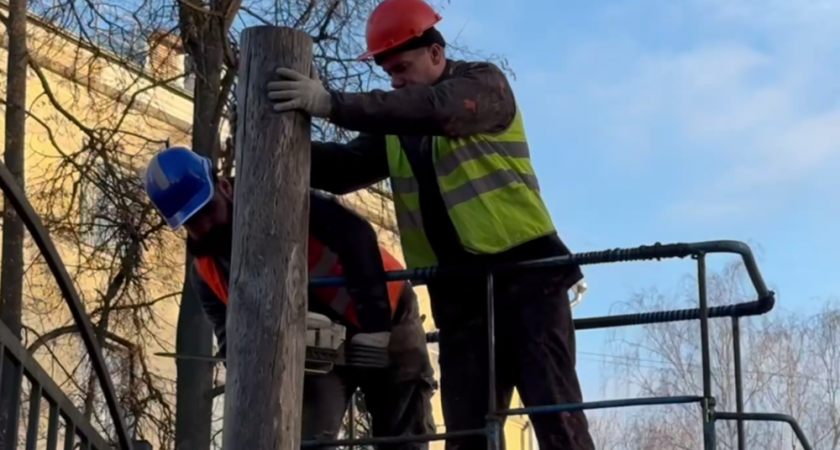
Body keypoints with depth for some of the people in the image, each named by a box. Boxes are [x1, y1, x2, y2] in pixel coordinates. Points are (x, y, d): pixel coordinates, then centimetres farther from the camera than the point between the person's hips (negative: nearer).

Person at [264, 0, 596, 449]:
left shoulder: (484, 83, -3)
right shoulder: (395, 124, 16)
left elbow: (434, 109, -24)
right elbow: (343, 170, 6)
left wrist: (333, 104, -32)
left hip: (524, 268, -6)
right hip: (458, 286, 6)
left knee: (554, 408, -10)